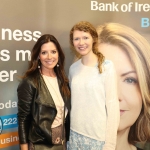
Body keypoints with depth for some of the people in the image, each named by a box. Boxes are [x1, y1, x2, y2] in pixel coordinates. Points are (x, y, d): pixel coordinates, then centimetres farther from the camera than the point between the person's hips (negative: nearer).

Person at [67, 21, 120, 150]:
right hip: (75, 133, 4)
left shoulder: (106, 66, -11)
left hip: (98, 135, -4)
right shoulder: (73, 68, 3)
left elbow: (112, 104, -11)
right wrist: (68, 131, 8)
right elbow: (73, 101, 10)